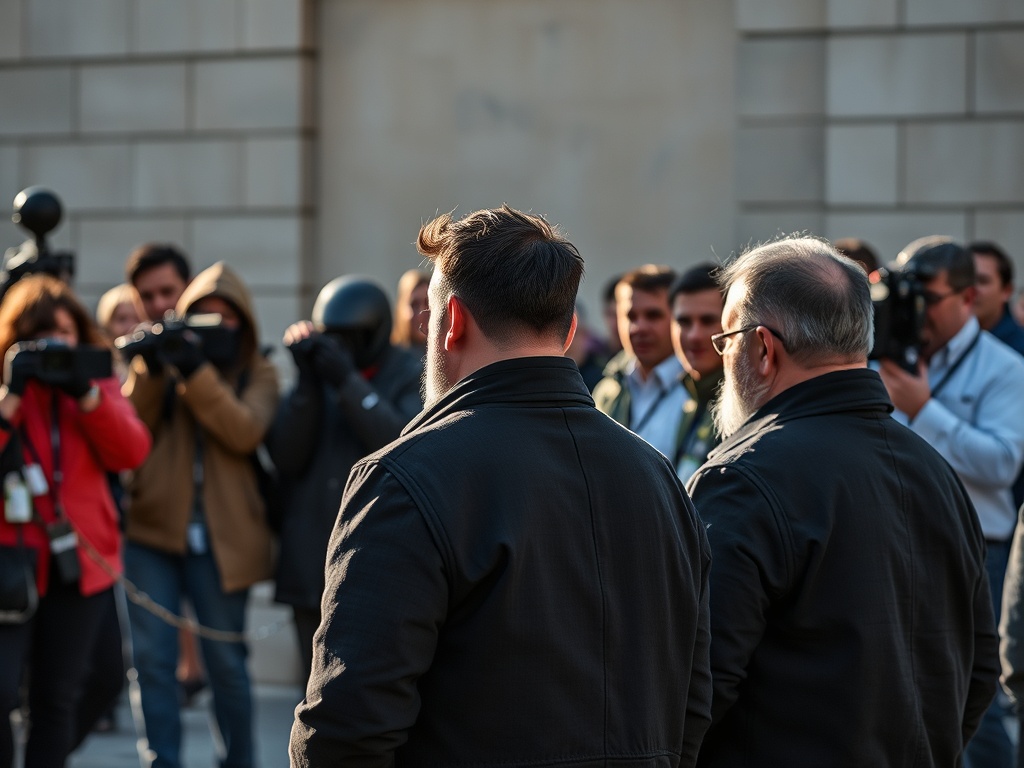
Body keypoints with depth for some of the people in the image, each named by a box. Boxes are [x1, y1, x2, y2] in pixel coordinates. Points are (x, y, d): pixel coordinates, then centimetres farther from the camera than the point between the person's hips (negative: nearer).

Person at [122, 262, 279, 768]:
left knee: (226, 662, 5)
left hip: (221, 540, -1)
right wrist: (148, 369, -15)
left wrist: (196, 372, -21)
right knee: (152, 660, -2)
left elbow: (245, 432, -13)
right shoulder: (164, 358, 11)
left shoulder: (257, 374, 6)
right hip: (153, 534, 2)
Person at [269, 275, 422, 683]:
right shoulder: (316, 375, 11)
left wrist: (349, 383, -19)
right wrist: (308, 385, -11)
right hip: (312, 570, 5)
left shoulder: (411, 378, 1)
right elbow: (286, 457, 0)